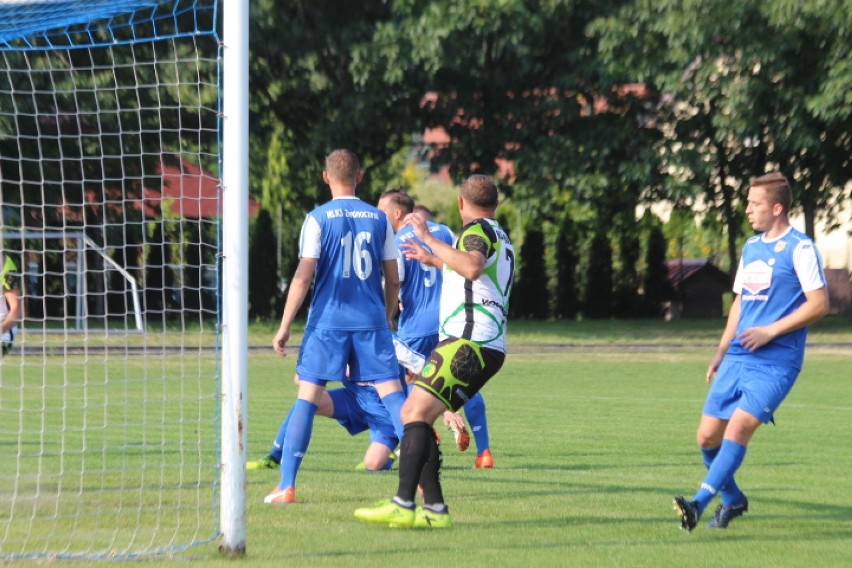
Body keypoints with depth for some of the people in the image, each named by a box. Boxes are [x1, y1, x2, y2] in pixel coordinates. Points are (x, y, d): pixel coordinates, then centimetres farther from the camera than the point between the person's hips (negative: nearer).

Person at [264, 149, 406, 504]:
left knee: (307, 398, 1)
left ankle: (286, 486, -3)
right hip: (371, 321, 2)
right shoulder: (378, 219, 7)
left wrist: (284, 326, -2)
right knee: (392, 394, 3)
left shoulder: (318, 218, -1)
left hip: (327, 322, -2)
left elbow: (303, 277, -7)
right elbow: (393, 279, 9)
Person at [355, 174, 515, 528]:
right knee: (414, 415, 9)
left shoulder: (478, 230, -3)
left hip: (468, 341, -10)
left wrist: (428, 239, -22)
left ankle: (403, 505, -30)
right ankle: (435, 509, 3)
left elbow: (472, 267, -27)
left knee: (417, 412, -18)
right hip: (489, 349, 10)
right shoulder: (500, 237, 27)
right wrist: (434, 260, 58)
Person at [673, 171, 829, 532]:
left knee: (739, 427, -23)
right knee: (707, 436, 3)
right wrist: (721, 352, 18)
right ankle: (732, 500, 24)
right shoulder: (751, 247, 15)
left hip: (775, 362, -8)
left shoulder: (800, 248, -8)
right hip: (738, 357, 8)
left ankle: (699, 503, -27)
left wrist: (771, 331, -16)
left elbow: (819, 304, -12)